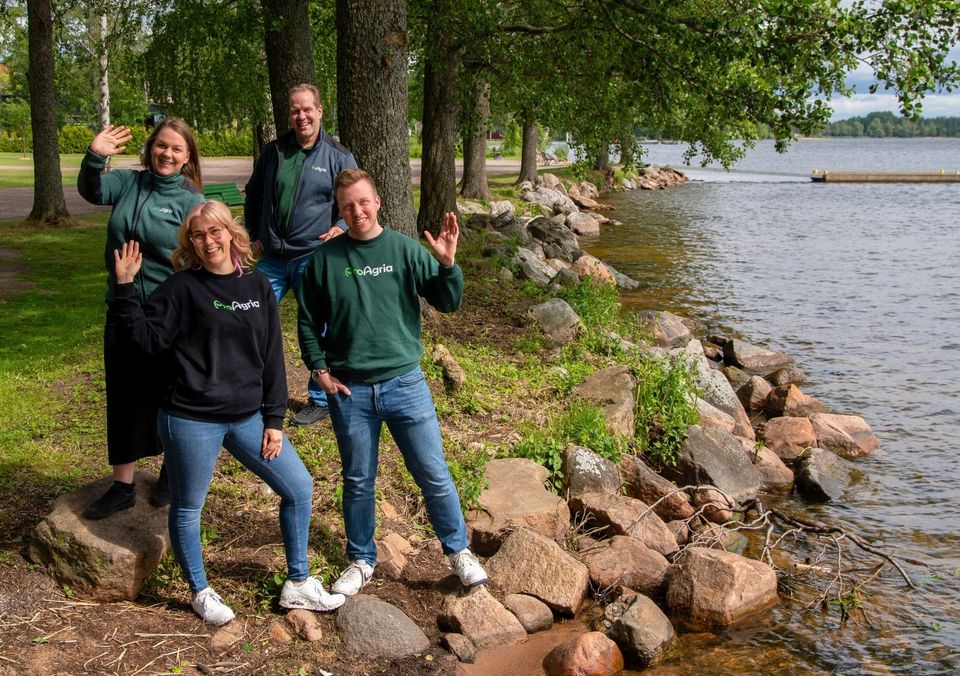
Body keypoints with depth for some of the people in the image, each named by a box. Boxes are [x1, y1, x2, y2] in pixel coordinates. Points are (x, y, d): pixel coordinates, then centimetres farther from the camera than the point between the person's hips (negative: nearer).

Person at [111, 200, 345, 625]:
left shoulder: (258, 287, 5)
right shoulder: (182, 288, -6)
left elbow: (272, 356, 6)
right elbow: (148, 339, -11)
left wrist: (274, 419, 5)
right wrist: (126, 288, -19)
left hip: (248, 418, 4)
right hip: (191, 421, -4)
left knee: (299, 486, 6)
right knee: (187, 509, 8)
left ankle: (298, 585, 21)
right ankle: (200, 593, 31)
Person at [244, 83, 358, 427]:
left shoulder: (339, 157, -2)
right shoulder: (273, 152, 6)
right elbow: (253, 196, 20)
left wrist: (342, 226, -14)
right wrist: (254, 234, 11)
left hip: (314, 258, -3)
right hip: (273, 258, 3)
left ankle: (321, 400, 20)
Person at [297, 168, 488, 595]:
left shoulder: (407, 250, -1)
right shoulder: (325, 259, 0)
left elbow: (448, 304, -4)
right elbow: (308, 322, 8)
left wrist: (448, 263, -20)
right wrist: (320, 371, 0)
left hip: (405, 384, 0)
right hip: (348, 390, 1)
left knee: (434, 475, 5)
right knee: (358, 481, 13)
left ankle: (458, 551, 23)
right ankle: (361, 560, 30)